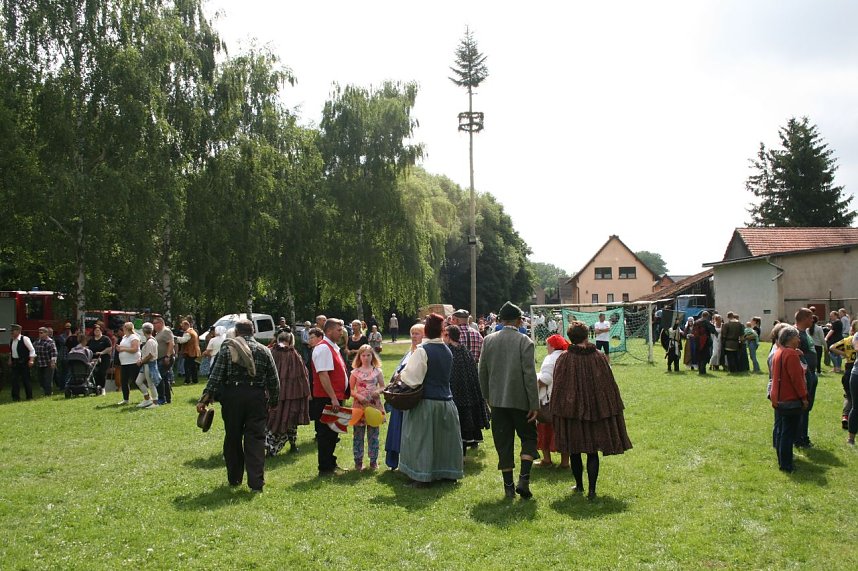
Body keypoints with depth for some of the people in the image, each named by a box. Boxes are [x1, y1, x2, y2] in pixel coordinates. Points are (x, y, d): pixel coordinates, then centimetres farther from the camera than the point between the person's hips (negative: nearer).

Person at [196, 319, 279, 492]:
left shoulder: (227, 348, 1)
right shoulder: (264, 350, 6)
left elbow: (216, 376, -5)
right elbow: (273, 380, 6)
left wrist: (205, 399, -4)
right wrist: (274, 401, 16)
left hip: (232, 396, 0)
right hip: (257, 397, 1)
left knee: (232, 438, 14)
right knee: (256, 439, 2)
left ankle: (234, 479, 25)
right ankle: (256, 483, -3)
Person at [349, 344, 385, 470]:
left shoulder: (377, 371, 5)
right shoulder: (355, 372, 2)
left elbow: (383, 386, 8)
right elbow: (350, 390, 2)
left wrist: (378, 391, -12)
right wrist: (358, 396, -15)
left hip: (374, 405, 1)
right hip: (359, 405, -1)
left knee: (373, 434, 6)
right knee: (358, 434, 4)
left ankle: (373, 461, 15)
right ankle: (358, 461, 13)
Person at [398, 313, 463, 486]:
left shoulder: (422, 350, -16)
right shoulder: (447, 350, 5)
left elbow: (412, 378, -19)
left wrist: (401, 375, 2)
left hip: (426, 402, -6)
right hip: (446, 401, 6)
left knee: (423, 439, 3)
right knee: (444, 438, 17)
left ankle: (423, 477, 7)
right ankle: (447, 471, 25)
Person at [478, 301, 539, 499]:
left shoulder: (488, 340, 2)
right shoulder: (524, 341, -9)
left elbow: (482, 372, 7)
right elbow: (529, 374, -12)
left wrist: (487, 396, 18)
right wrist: (534, 404, -8)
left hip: (497, 400, 3)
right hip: (520, 400, -3)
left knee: (504, 442, 9)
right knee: (528, 438, 13)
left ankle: (508, 486, 13)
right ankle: (524, 479, -1)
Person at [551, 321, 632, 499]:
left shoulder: (564, 359, -10)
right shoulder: (599, 357, -6)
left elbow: (558, 388, -5)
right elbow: (609, 385, 1)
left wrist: (557, 412, 5)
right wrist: (613, 408, 12)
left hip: (571, 410, -1)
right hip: (596, 410, 1)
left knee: (574, 451, 14)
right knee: (592, 452, 7)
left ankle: (579, 486, 24)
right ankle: (591, 490, 2)